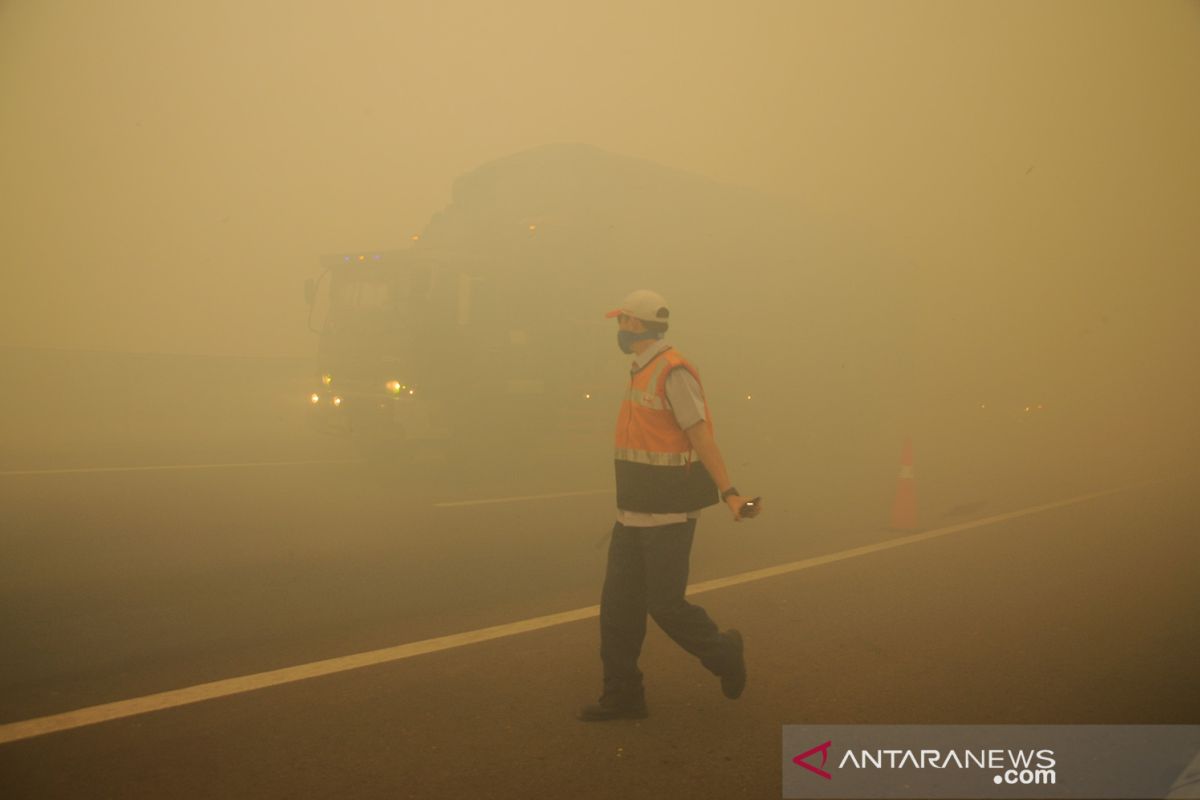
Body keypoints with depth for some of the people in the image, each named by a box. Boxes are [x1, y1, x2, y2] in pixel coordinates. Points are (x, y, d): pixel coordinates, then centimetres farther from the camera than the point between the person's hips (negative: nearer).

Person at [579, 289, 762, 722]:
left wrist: (729, 493, -25)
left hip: (667, 513, -9)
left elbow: (701, 437, -20)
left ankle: (724, 653, 25)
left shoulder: (673, 371, -15)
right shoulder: (641, 373, 14)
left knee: (665, 604, -1)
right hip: (633, 512, 9)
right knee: (618, 604, 8)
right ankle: (622, 695, 17)